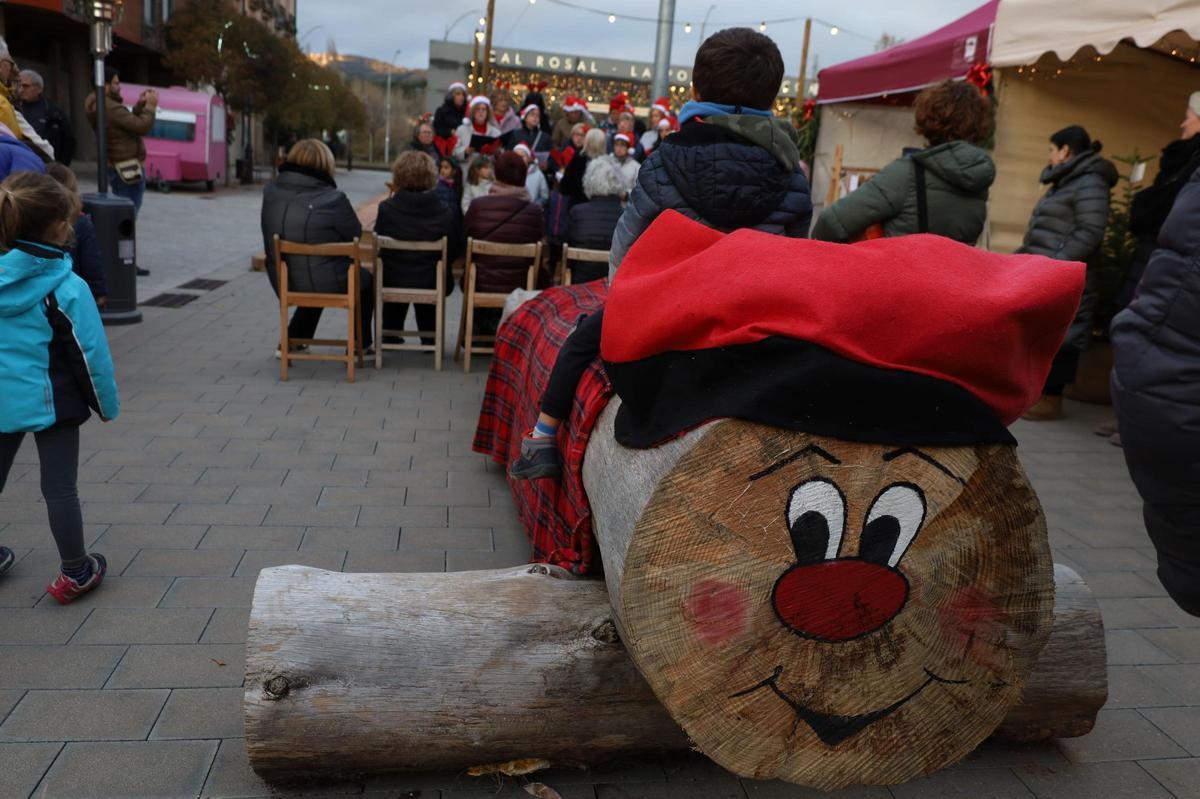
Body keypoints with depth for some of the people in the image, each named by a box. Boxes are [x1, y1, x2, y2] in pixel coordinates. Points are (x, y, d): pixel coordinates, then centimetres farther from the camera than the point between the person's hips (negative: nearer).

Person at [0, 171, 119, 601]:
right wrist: (107, 403, 0)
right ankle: (74, 573, 17)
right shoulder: (67, 288, -18)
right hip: (50, 400, -5)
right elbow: (90, 353, -14)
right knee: (59, 488, 5)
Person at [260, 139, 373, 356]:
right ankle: (360, 344, 32)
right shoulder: (332, 199, -20)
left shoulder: (270, 193, -5)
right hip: (328, 284, -5)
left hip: (284, 283, 5)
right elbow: (355, 234, -7)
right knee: (365, 279, 26)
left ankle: (292, 340, 42)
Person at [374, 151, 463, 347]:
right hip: (431, 283, 0)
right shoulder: (445, 212, -15)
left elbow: (379, 248, -4)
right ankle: (430, 339, 45)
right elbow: (455, 250, -7)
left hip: (393, 280, 1)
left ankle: (390, 337, 48)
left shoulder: (386, 208, -15)